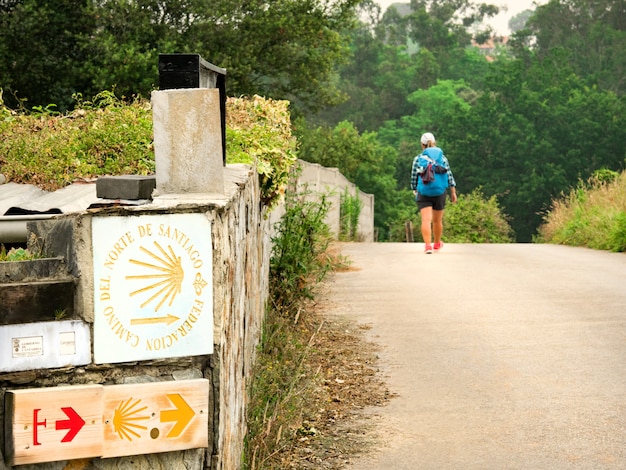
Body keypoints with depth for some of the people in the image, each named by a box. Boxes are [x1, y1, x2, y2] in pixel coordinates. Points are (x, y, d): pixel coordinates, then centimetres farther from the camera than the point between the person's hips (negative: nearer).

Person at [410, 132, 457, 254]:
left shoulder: (418, 159, 3)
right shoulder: (442, 157, 8)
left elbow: (414, 178, 7)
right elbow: (449, 175, 3)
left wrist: (415, 190, 23)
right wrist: (453, 192, 6)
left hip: (423, 192, -2)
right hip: (440, 192, 2)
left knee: (426, 220, -9)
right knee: (437, 220, 18)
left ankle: (427, 245, -25)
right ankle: (437, 244, 36)